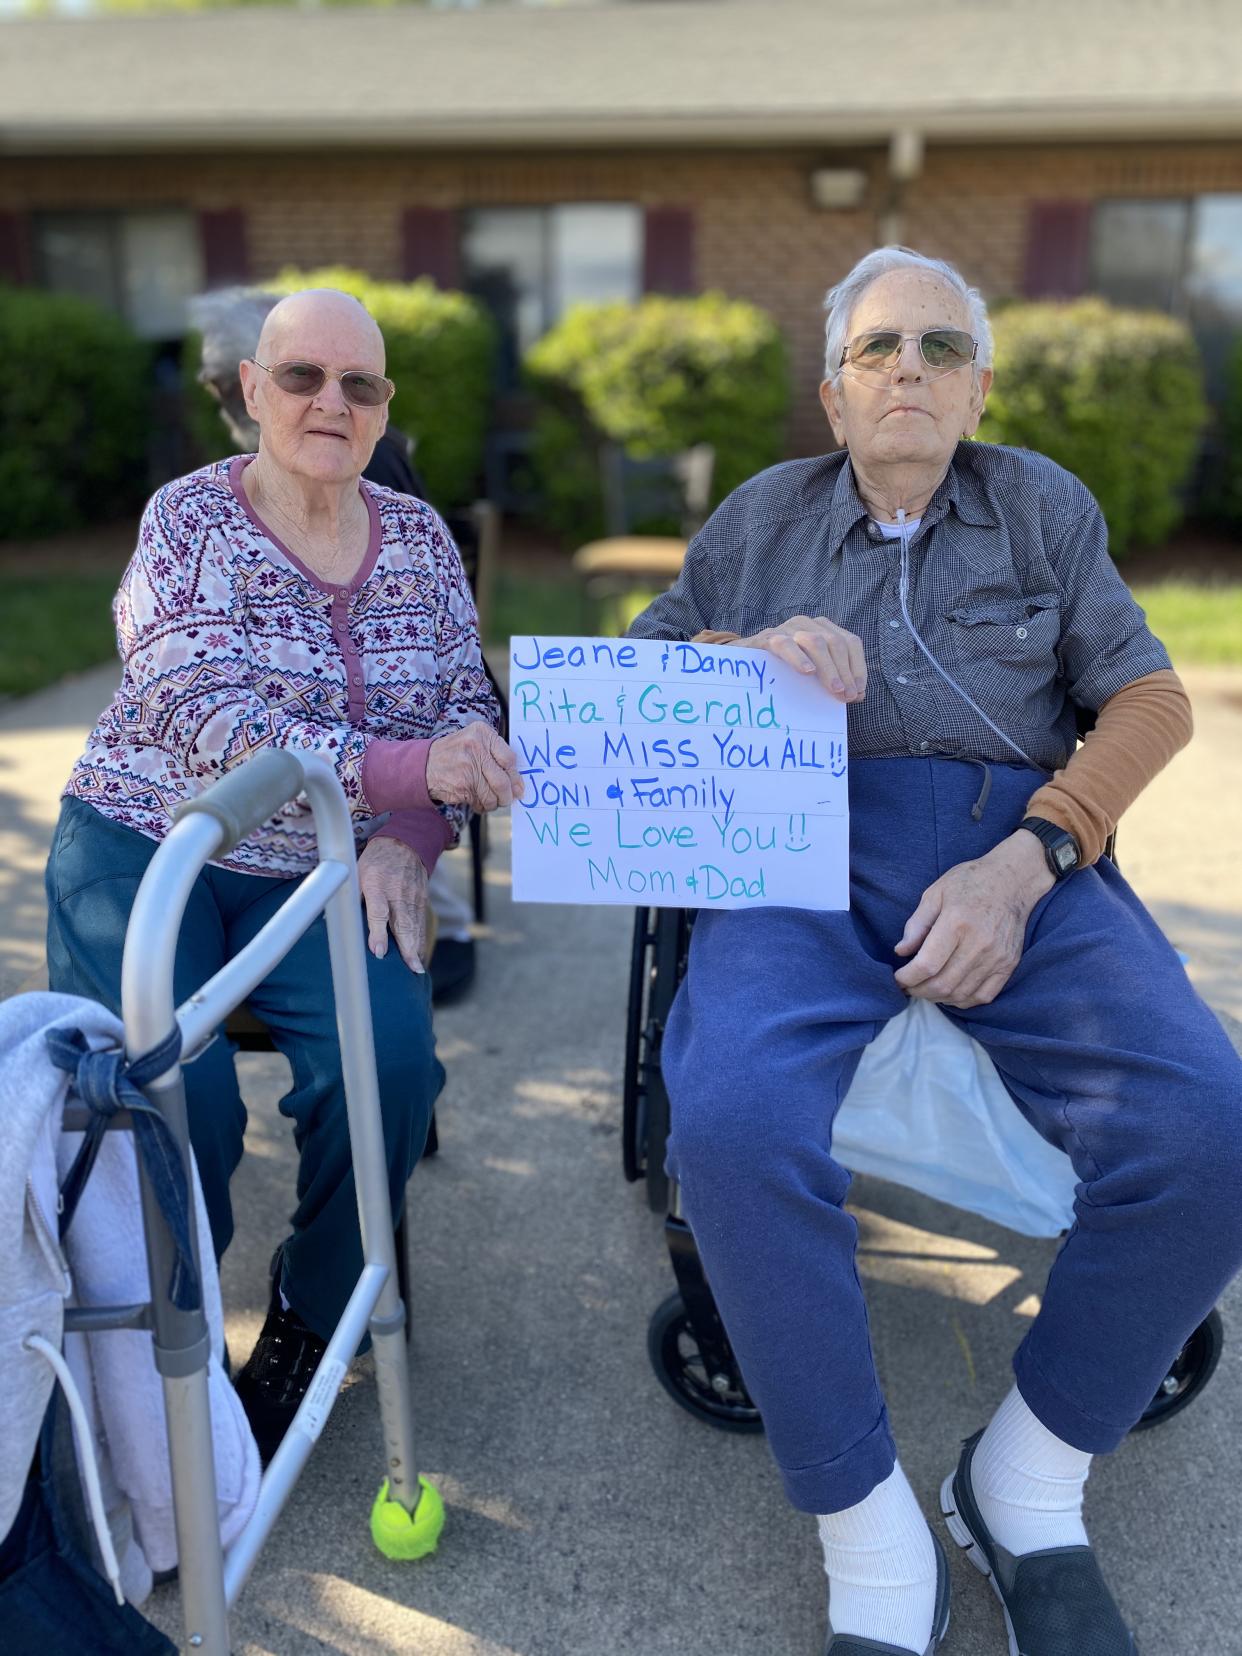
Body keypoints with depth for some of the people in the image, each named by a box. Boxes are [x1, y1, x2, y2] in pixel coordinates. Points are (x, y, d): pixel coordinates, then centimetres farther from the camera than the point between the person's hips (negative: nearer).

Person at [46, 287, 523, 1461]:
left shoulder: (417, 536, 7)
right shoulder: (189, 518, -5)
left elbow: (468, 711, 4)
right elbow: (203, 723, -19)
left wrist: (408, 840, -16)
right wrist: (396, 767, -32)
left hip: (326, 874, 2)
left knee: (386, 1060, -25)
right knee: (170, 1098, -25)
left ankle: (312, 1315, 3)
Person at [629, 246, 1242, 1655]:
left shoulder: (1041, 505, 20)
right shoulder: (762, 517, 23)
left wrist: (1021, 865, -8)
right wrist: (748, 654, -3)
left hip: (1019, 843, 1)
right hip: (808, 848, 0)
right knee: (733, 1121, -33)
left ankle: (1027, 1482, -1)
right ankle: (868, 1541, -12)